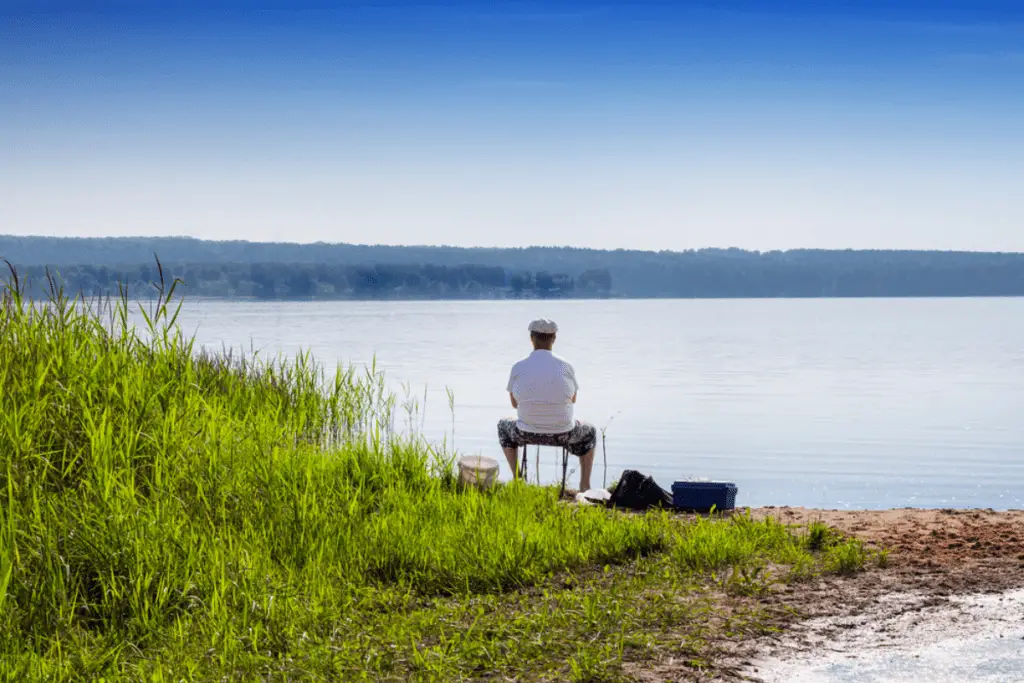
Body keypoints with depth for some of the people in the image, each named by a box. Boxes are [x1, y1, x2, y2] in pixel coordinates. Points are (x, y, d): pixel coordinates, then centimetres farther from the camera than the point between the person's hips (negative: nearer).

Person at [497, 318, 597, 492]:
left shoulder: (518, 368, -9)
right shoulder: (567, 367, -9)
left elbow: (514, 403, 7)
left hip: (528, 433, 0)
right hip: (562, 433, 0)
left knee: (504, 427, 36)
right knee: (589, 433, 35)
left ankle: (517, 478, 32)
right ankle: (585, 486, 31)